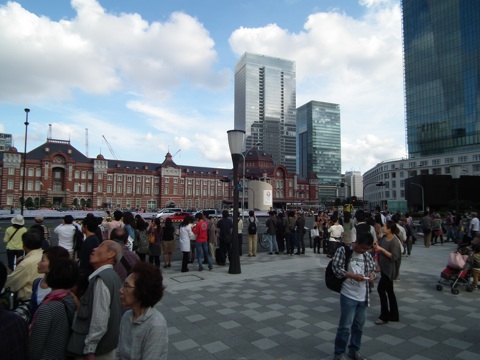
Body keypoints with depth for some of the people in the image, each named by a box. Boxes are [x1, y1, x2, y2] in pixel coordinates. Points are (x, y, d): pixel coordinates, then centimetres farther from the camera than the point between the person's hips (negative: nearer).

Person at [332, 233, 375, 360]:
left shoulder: (367, 255, 7)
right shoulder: (343, 250, -10)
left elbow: (372, 268, 17)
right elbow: (336, 268, -14)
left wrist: (372, 274, -6)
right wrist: (353, 276, -22)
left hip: (363, 296, 6)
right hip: (348, 295, -6)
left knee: (359, 325, 16)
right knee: (345, 326, -1)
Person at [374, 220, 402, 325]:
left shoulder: (394, 241, -18)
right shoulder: (384, 238, 4)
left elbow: (394, 257, -22)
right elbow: (379, 249, 16)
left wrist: (382, 249, -25)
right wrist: (376, 246, -5)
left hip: (389, 269, -8)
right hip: (384, 268, 8)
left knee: (381, 289, -9)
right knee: (389, 291, 15)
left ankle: (384, 316, 2)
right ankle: (394, 315, 27)